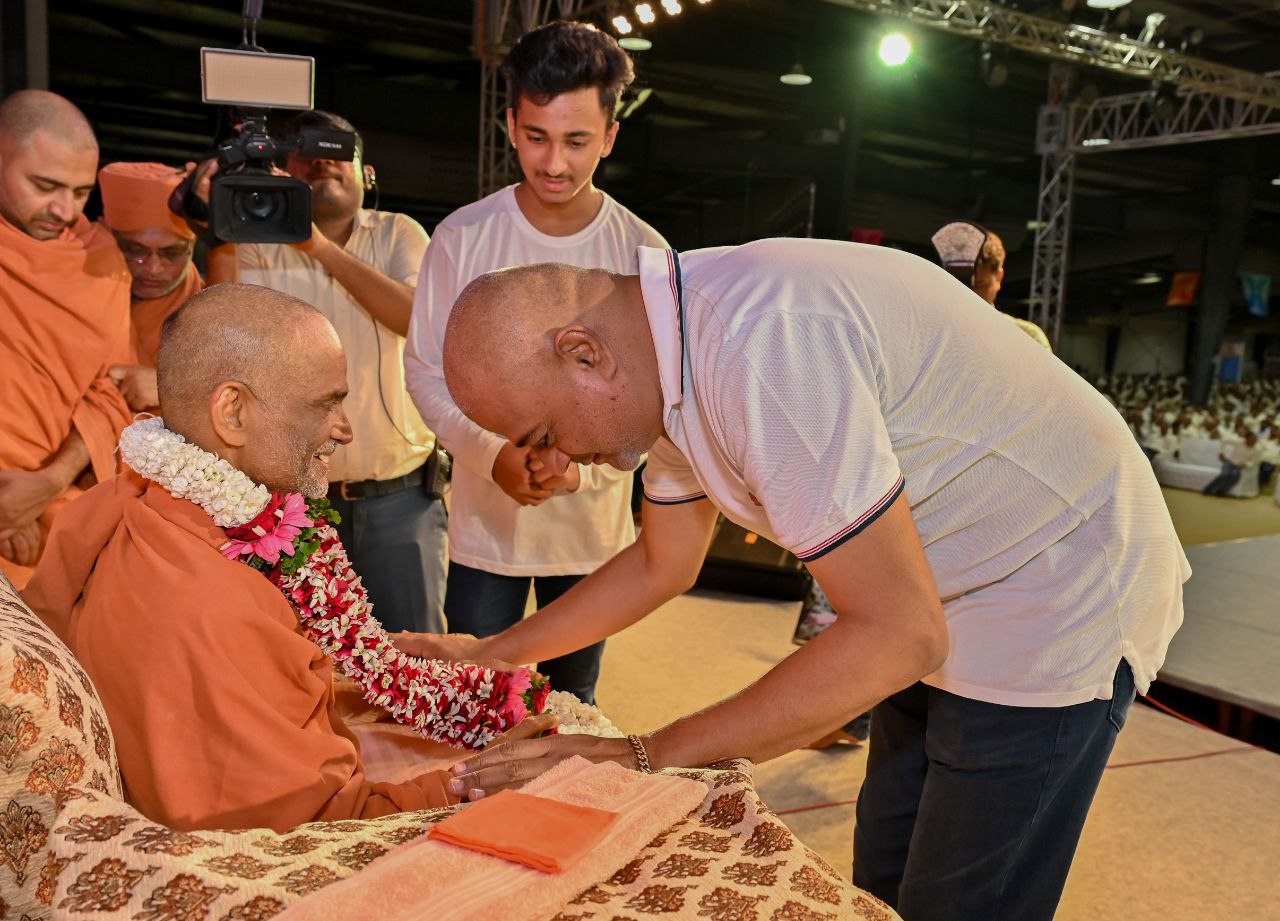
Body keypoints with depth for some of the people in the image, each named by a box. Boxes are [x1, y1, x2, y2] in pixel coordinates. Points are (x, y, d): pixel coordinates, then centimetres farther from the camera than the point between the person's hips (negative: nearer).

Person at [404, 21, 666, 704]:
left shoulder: (641, 253, -7)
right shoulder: (462, 237, -7)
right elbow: (425, 370, -3)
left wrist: (584, 465, -23)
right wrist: (493, 454, -20)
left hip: (594, 528, 1)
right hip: (484, 526, 0)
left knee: (571, 712, 18)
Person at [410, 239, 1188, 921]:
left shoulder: (758, 347, -34)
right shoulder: (669, 352, -3)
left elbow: (898, 635, -30)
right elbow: (661, 565, 11)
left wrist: (647, 758, -25)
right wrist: (490, 655, 11)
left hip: (1059, 600, -8)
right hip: (946, 606, 9)